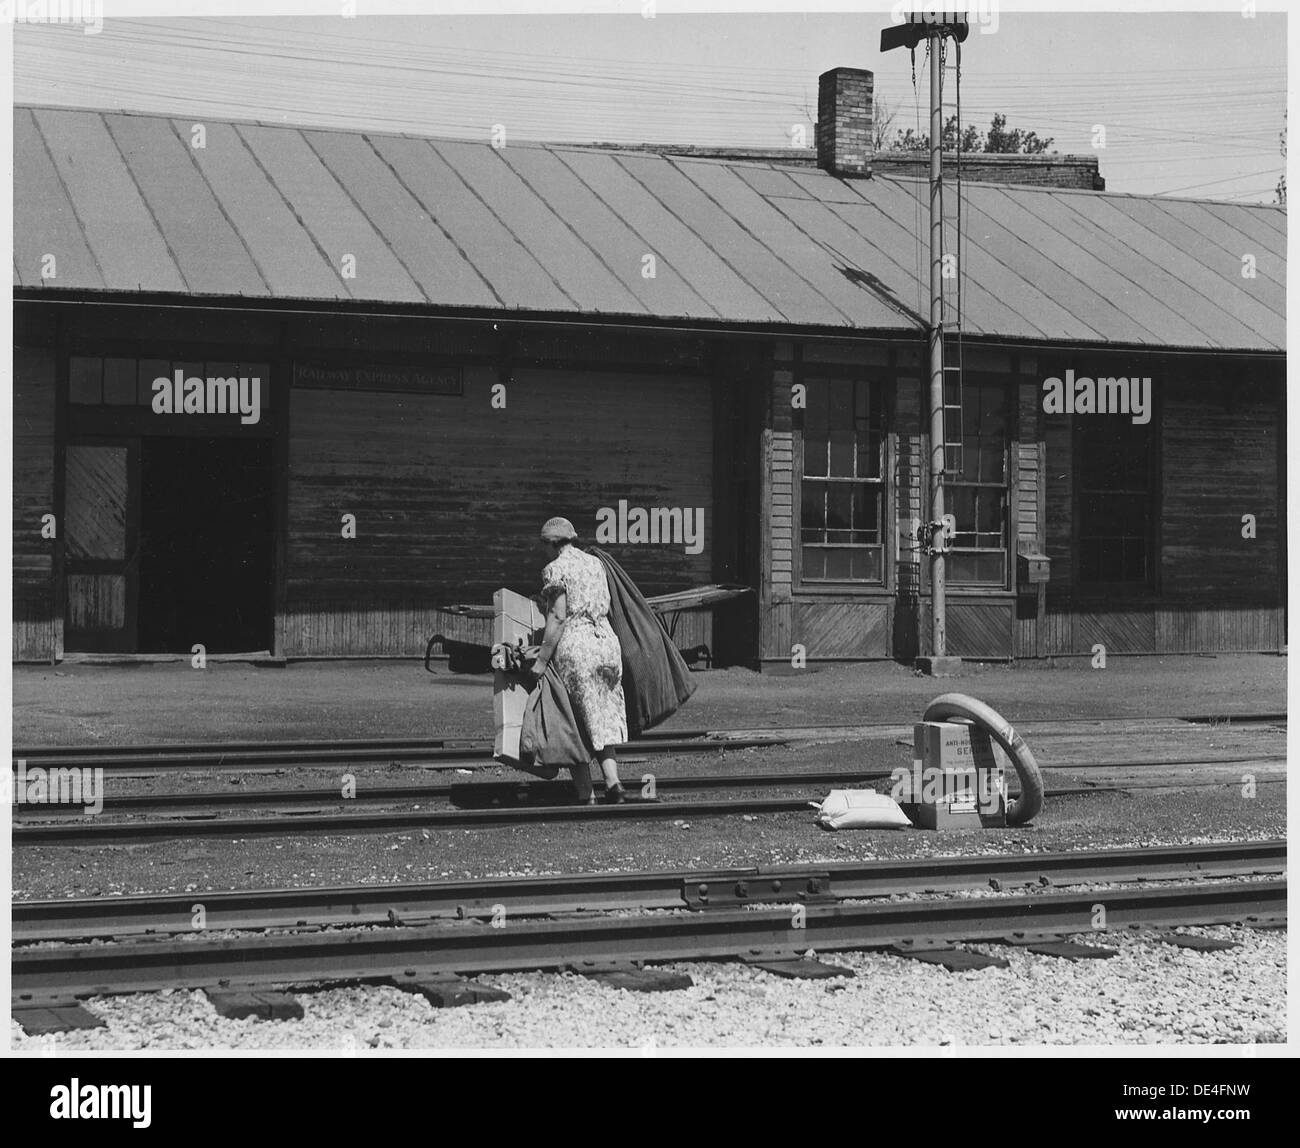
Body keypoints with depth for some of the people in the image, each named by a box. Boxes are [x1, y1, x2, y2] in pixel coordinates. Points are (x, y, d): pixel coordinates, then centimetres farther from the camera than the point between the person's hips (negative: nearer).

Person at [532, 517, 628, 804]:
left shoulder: (555, 570, -6)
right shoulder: (595, 563, 15)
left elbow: (558, 618, -13)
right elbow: (605, 608, 16)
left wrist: (542, 659, -13)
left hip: (573, 645, -6)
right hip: (606, 640, 6)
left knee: (575, 726, 2)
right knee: (602, 721, 13)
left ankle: (585, 796, 1)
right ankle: (612, 780, -4)